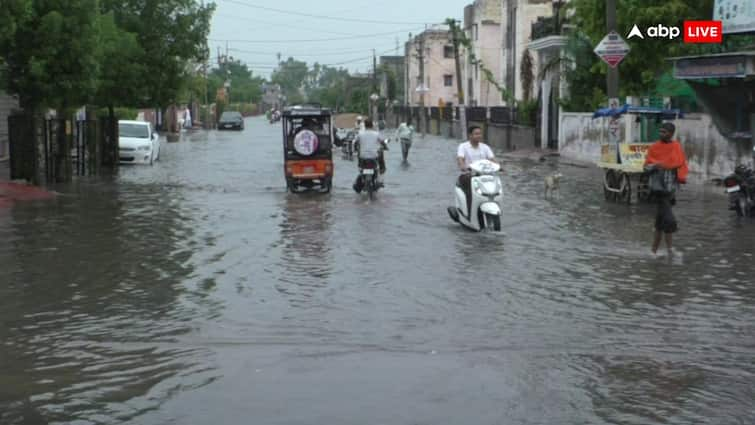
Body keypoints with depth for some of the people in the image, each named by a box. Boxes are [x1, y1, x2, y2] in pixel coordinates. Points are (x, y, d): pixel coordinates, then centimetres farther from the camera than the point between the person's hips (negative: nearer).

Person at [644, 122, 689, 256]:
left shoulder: (677, 146, 8)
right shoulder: (655, 147, -1)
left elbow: (682, 163, 15)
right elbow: (647, 164, 2)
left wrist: (682, 176, -2)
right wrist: (654, 166, -20)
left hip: (671, 186, 4)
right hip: (659, 186, -4)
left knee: (661, 220, 10)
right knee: (669, 220, -13)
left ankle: (655, 248, 19)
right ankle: (669, 249, -8)